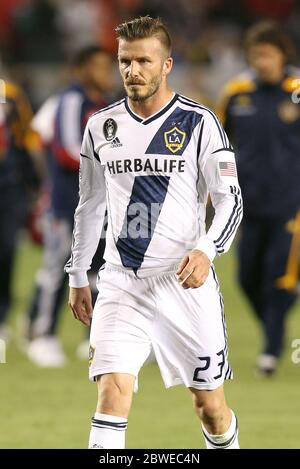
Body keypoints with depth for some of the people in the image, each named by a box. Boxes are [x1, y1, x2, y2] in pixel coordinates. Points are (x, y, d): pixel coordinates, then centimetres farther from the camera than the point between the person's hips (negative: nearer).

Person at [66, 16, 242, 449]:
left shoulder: (199, 122, -4)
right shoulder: (102, 126, 7)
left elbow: (230, 199, -7)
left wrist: (206, 250, -25)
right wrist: (77, 277, 19)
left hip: (186, 283, -2)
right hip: (121, 284, 2)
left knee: (210, 407, 7)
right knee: (113, 392, -19)